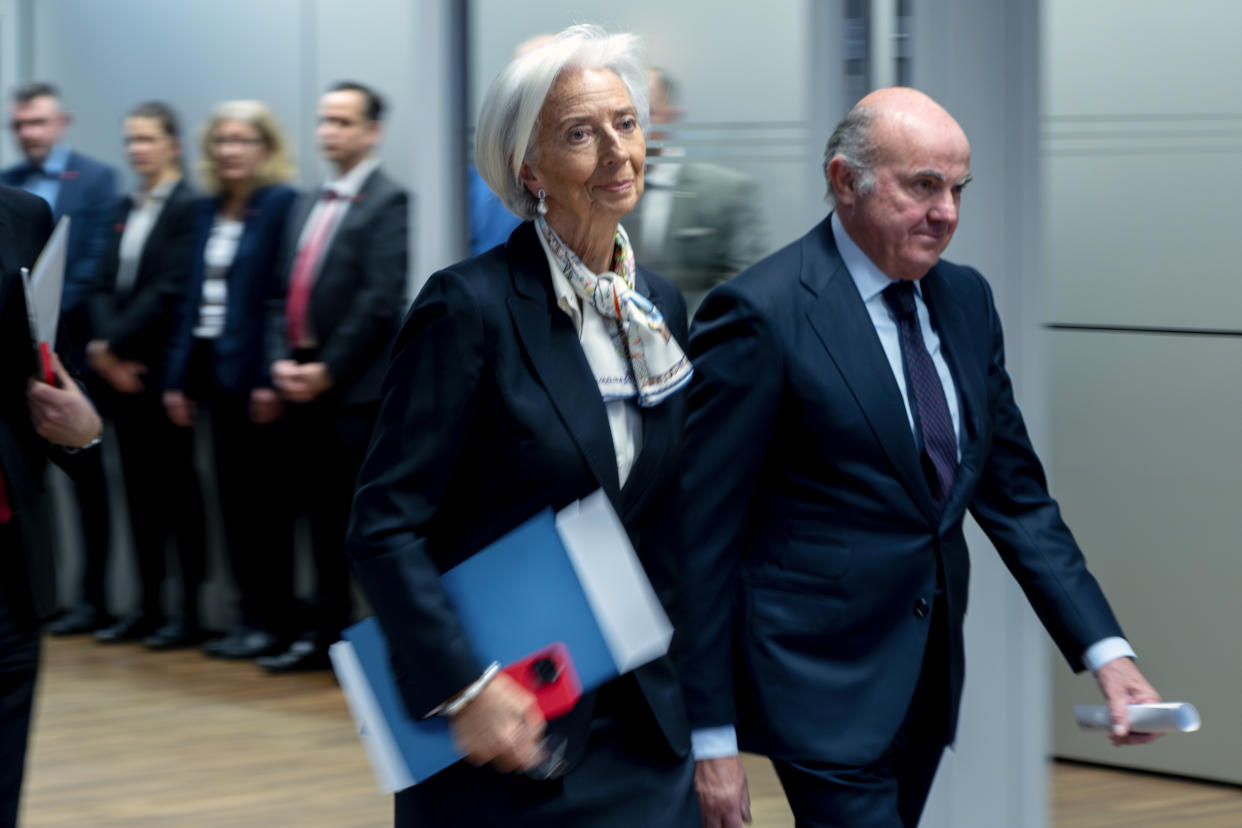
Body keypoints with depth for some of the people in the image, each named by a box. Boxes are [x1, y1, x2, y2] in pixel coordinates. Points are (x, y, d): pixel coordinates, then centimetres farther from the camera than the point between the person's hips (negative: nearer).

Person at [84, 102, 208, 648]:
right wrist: (104, 347, -5)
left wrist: (116, 343, -14)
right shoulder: (124, 210, 14)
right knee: (138, 488, 9)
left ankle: (189, 611, 3)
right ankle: (147, 606, 13)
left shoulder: (188, 207, -8)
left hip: (162, 369, -7)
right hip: (118, 371, 7)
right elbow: (103, 287, 11)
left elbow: (170, 291, -15)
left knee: (177, 488, -1)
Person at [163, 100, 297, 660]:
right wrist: (179, 375, 10)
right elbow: (192, 295, 15)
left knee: (261, 501, -2)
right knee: (232, 498, 9)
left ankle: (271, 620, 4)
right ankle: (250, 614, 15)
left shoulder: (282, 205, -9)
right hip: (211, 366, 7)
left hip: (253, 372, -7)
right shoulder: (208, 211, 14)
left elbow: (284, 293, -14)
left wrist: (271, 378, -19)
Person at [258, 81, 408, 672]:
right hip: (304, 388, 7)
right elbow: (284, 293, 18)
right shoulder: (308, 205, 18)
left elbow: (382, 301, -14)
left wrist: (329, 370, -14)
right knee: (322, 518, 12)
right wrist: (282, 360, 2)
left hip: (356, 391, -7)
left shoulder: (388, 202, -6)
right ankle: (324, 632, 18)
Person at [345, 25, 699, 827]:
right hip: (501, 729, -5)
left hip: (643, 722, 5)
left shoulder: (661, 308, 7)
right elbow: (384, 527, -14)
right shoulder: (472, 305, -12)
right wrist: (466, 688, -21)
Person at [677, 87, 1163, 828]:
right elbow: (700, 532, -13)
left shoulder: (965, 298, 8)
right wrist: (710, 737, -13)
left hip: (929, 676, 7)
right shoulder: (760, 315, -14)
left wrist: (1104, 648, 1)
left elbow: (1015, 494, 13)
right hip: (825, 684, -7)